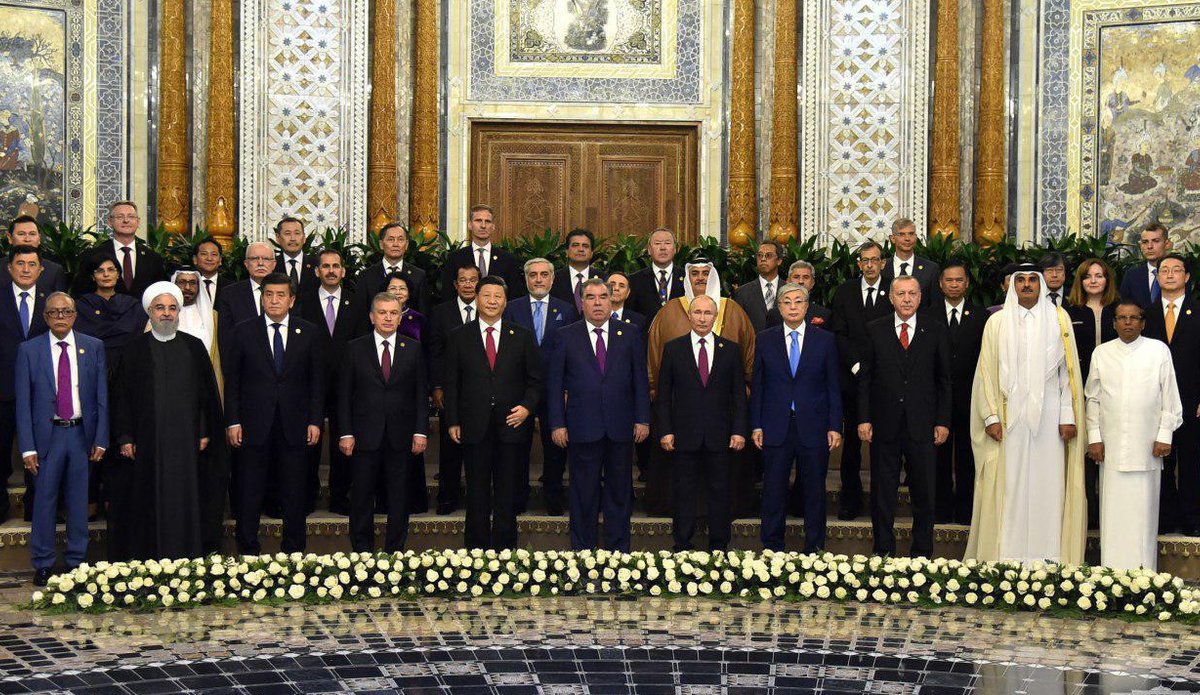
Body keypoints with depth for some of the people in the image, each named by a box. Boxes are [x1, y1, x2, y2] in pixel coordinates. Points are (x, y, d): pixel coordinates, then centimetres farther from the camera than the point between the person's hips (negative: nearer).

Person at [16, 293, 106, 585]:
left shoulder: (93, 347, 4)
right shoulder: (29, 350, -1)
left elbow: (102, 396, 5)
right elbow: (23, 403, -1)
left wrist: (100, 439, -2)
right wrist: (27, 447, -7)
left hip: (82, 432, 1)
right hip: (47, 434, -1)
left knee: (79, 501, 8)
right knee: (45, 500, 3)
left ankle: (76, 561, 18)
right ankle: (43, 564, 14)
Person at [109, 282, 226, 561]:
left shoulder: (194, 347, 9)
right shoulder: (135, 349, 4)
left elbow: (207, 392, 9)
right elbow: (121, 395, 3)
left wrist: (205, 432, 2)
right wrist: (125, 437, -4)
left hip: (186, 440, 2)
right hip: (147, 440, -1)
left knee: (186, 498, 2)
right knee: (150, 501, 0)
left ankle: (187, 557, 8)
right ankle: (149, 558, 5)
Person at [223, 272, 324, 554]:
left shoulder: (308, 332, 5)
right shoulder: (244, 331, 3)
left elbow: (317, 380, 7)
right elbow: (232, 380, 3)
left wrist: (315, 420, 0)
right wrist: (233, 421, -4)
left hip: (294, 424, 1)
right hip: (254, 424, -1)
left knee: (294, 492, 6)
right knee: (249, 492, 4)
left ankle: (293, 550, 16)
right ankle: (248, 551, 13)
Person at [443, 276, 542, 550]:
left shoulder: (522, 337, 7)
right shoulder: (458, 337, 5)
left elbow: (536, 379, 10)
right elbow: (451, 382, 5)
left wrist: (527, 406, -6)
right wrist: (452, 421, -1)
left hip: (511, 424, 1)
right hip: (474, 426, 0)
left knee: (507, 494, 5)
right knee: (477, 494, 5)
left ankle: (505, 550, 13)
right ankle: (477, 549, 12)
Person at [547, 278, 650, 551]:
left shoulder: (629, 335, 6)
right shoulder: (567, 337, 2)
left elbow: (640, 380, 7)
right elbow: (554, 383, 2)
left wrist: (642, 419, 0)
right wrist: (557, 423, -4)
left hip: (621, 427, 1)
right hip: (582, 427, -1)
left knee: (619, 491, 8)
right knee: (584, 493, 6)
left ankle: (618, 550, 18)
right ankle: (583, 550, 16)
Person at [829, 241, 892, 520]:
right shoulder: (844, 291, 7)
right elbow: (839, 334, 3)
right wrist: (857, 366, -7)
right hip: (852, 376, 1)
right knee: (852, 440, 5)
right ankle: (850, 499, 13)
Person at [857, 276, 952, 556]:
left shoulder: (936, 331, 4)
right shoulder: (875, 330, 4)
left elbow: (944, 380, 5)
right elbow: (864, 378, 4)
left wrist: (943, 422, -1)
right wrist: (864, 419, -3)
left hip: (922, 425, 0)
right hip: (885, 425, 0)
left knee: (924, 492, 6)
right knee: (882, 492, 7)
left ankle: (922, 552, 17)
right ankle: (883, 551, 17)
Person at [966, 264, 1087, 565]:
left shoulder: (1059, 319, 8)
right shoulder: (998, 322, 7)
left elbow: (1068, 370, 6)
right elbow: (986, 371, 5)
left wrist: (1068, 416, -1)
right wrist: (991, 416, -3)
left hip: (1048, 415, 0)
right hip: (1010, 415, 0)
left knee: (1048, 482, -2)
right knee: (1009, 485, -2)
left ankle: (1047, 556, 2)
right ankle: (1007, 557, 1)